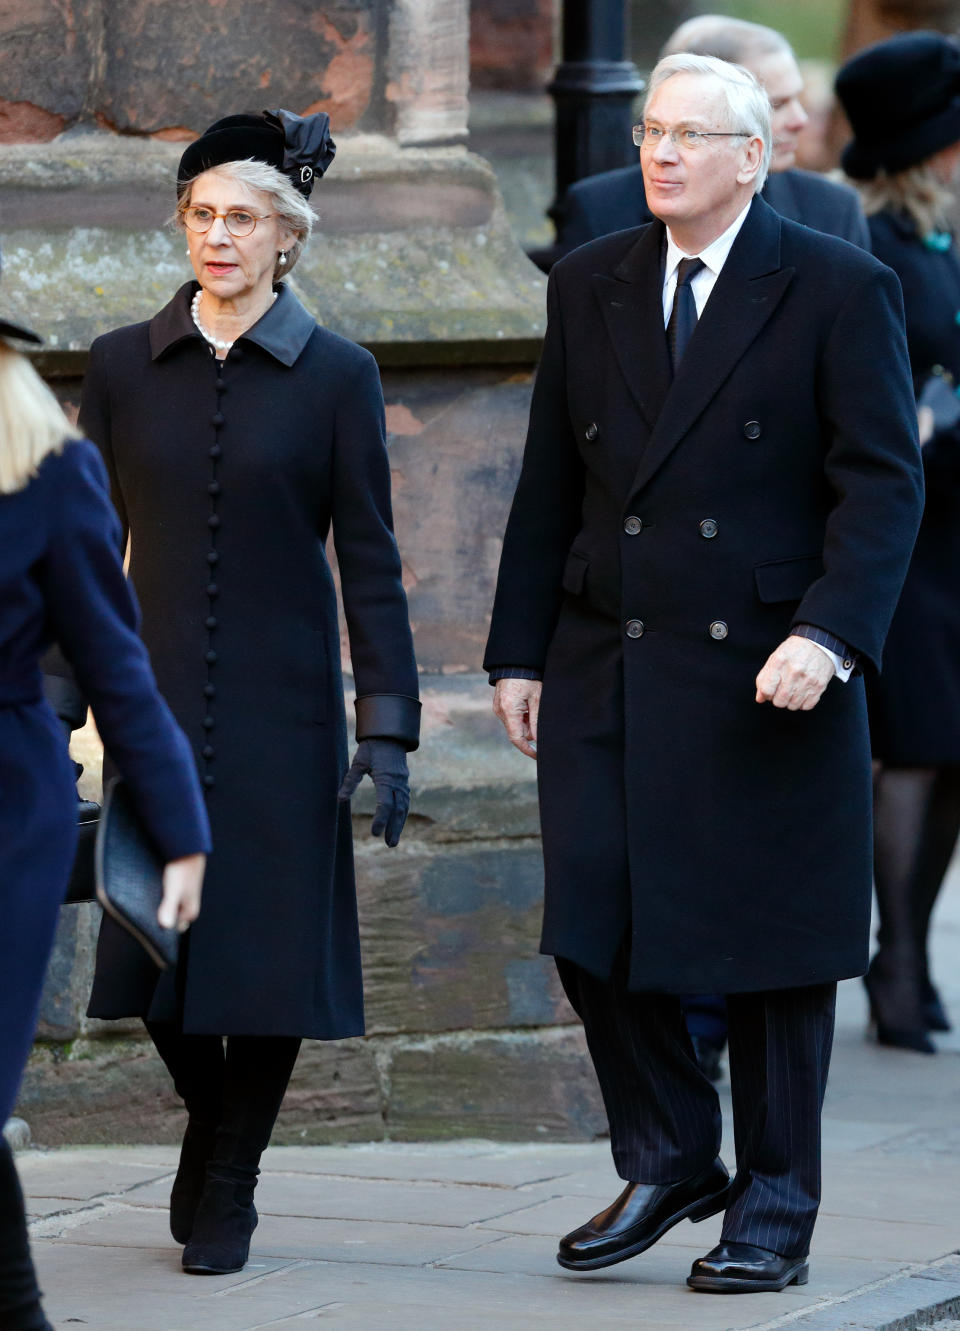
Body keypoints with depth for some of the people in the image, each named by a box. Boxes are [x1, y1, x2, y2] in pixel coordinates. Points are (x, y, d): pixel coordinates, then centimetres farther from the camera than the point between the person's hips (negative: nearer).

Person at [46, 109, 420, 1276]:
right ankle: (207, 1112, 32)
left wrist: (387, 730, -6)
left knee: (269, 950, 0)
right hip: (157, 700, 2)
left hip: (281, 709, -2)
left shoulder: (335, 377, -1)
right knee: (153, 951, 2)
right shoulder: (123, 366, 4)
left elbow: (368, 563, -1)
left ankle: (229, 1188, 16)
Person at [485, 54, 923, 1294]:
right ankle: (667, 1160, 20)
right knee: (595, 928, 0)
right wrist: (520, 651, 9)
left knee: (772, 951, 3)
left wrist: (828, 635, -21)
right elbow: (549, 484, 14)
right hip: (607, 674, 4)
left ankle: (774, 1214, 14)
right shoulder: (589, 286, 10)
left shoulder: (838, 291, -3)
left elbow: (882, 484, -8)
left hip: (766, 677, -4)